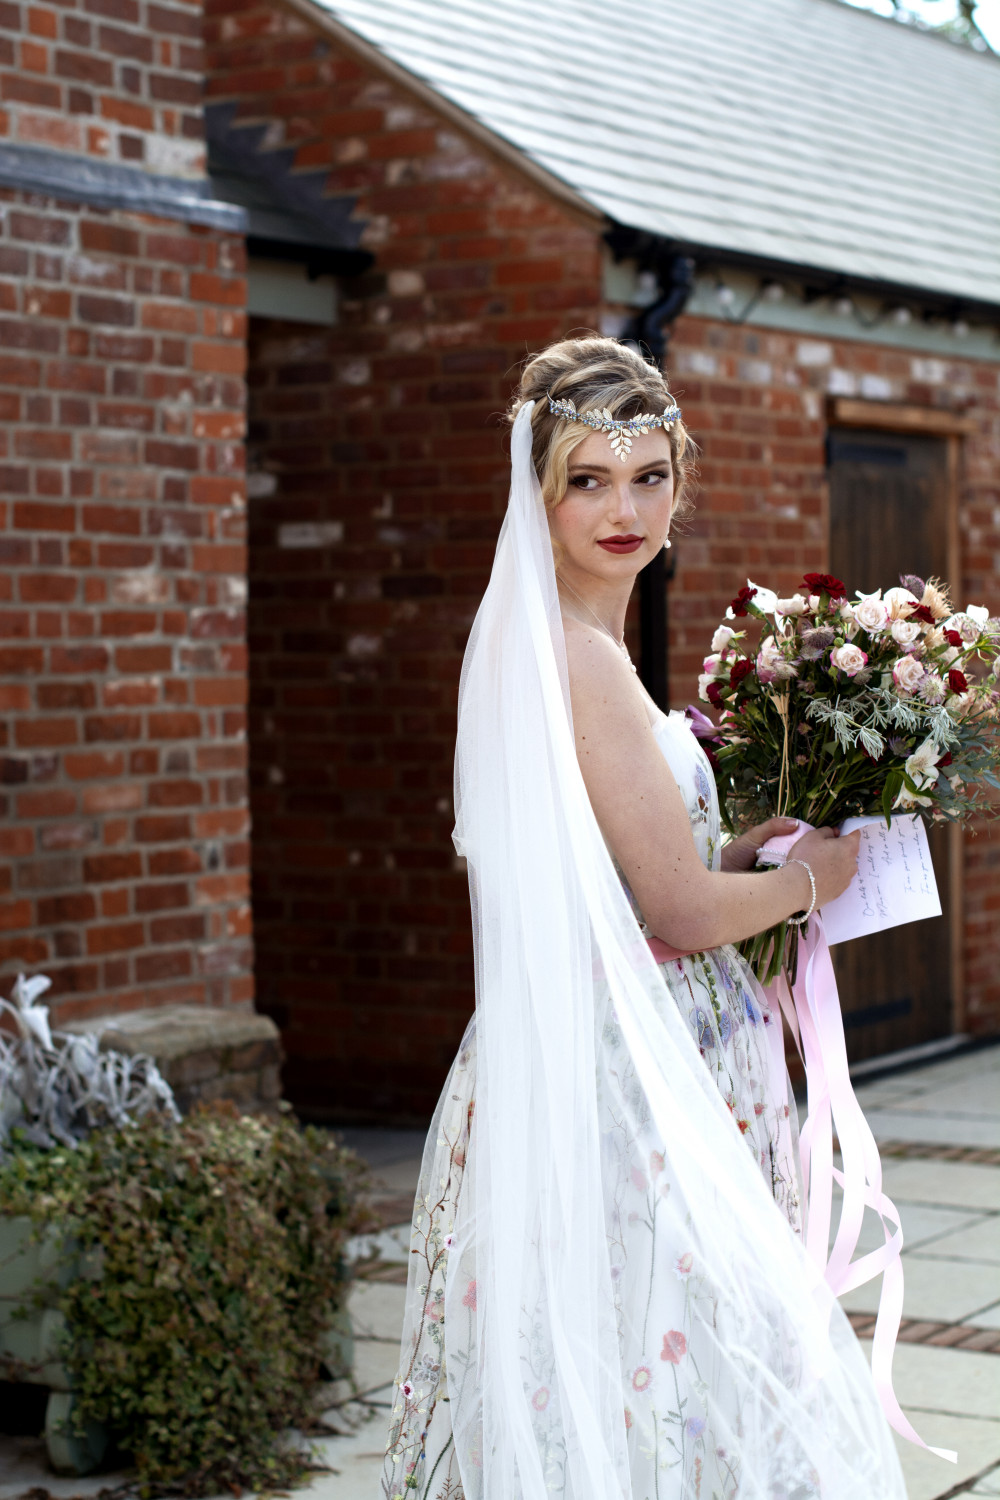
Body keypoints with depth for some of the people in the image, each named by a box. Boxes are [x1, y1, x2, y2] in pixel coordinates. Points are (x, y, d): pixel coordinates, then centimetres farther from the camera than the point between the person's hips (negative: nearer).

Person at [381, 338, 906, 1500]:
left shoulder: (536, 648, 11)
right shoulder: (582, 661, -18)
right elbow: (682, 909, -18)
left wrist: (749, 842, 13)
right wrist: (809, 876, 0)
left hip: (585, 1071, 10)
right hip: (624, 1090, -10)